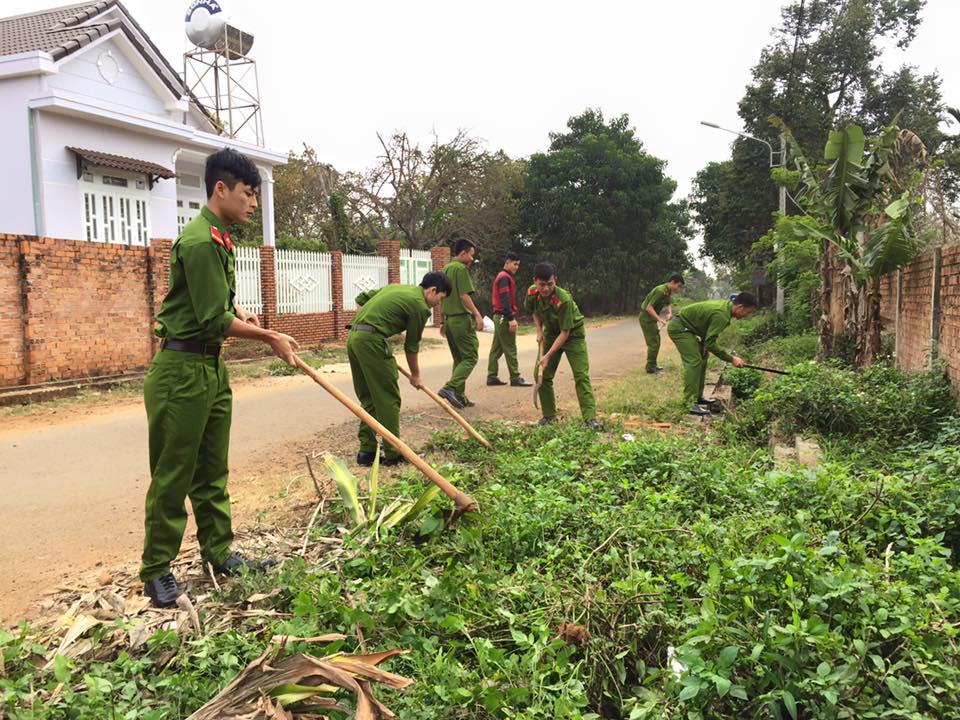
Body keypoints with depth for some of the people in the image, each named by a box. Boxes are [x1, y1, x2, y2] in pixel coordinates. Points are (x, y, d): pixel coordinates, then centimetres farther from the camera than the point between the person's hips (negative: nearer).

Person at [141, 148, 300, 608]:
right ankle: (156, 570, 14)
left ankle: (219, 552, 26)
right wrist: (270, 337, -10)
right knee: (173, 475, 1)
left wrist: (236, 310, 9)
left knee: (212, 471, 15)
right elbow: (215, 320, -20)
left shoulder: (220, 238, 12)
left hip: (212, 366, 10)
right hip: (182, 368, -9)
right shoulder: (200, 241, -19)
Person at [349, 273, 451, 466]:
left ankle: (367, 451, 17)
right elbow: (411, 346, 4)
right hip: (372, 341, -9)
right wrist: (415, 375, 17)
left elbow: (361, 299, 25)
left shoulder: (397, 288, 22)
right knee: (388, 399, 0)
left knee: (368, 398, 15)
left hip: (353, 337, 9)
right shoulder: (420, 306, -3)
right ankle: (393, 453, 6)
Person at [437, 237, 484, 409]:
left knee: (459, 359, 14)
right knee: (470, 358, -5)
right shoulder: (461, 269, -11)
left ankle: (459, 397, 13)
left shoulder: (445, 269, 16)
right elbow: (464, 296, -19)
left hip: (449, 319, 9)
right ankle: (450, 388, -20)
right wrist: (477, 314, -18)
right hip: (462, 319, -9)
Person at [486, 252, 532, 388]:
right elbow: (505, 300, -21)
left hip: (499, 317, 10)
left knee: (497, 348, 10)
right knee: (510, 349, -7)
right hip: (504, 317, -10)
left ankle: (492, 377, 12)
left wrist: (512, 316, 18)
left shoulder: (505, 277, 20)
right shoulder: (505, 277, -12)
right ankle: (515, 378, -5)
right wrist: (511, 319, -25)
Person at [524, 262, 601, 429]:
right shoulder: (532, 293, -17)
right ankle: (549, 415, 13)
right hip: (550, 333, 5)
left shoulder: (564, 299, -34)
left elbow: (565, 332, -28)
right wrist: (539, 331, -5)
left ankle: (590, 417, -13)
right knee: (542, 374, -1)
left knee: (581, 375, -14)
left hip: (573, 334, -5)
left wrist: (548, 356, -30)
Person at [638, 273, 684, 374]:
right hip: (646, 317, -10)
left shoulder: (668, 291, 3)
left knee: (656, 341, 15)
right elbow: (649, 307, -29)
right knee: (653, 343, -8)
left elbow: (668, 304, 16)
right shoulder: (660, 290, -25)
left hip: (652, 318, 10)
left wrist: (670, 313, -6)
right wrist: (660, 320, -32)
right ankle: (650, 367, -1)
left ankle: (653, 365, 24)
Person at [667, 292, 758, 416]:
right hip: (679, 328, -11)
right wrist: (731, 359, -19)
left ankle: (697, 397, 20)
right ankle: (691, 404, -20)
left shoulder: (725, 304, 4)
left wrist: (705, 345, 2)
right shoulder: (721, 315, -26)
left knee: (701, 360, 13)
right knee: (694, 362, -17)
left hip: (685, 327, 11)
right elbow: (710, 343, -25)